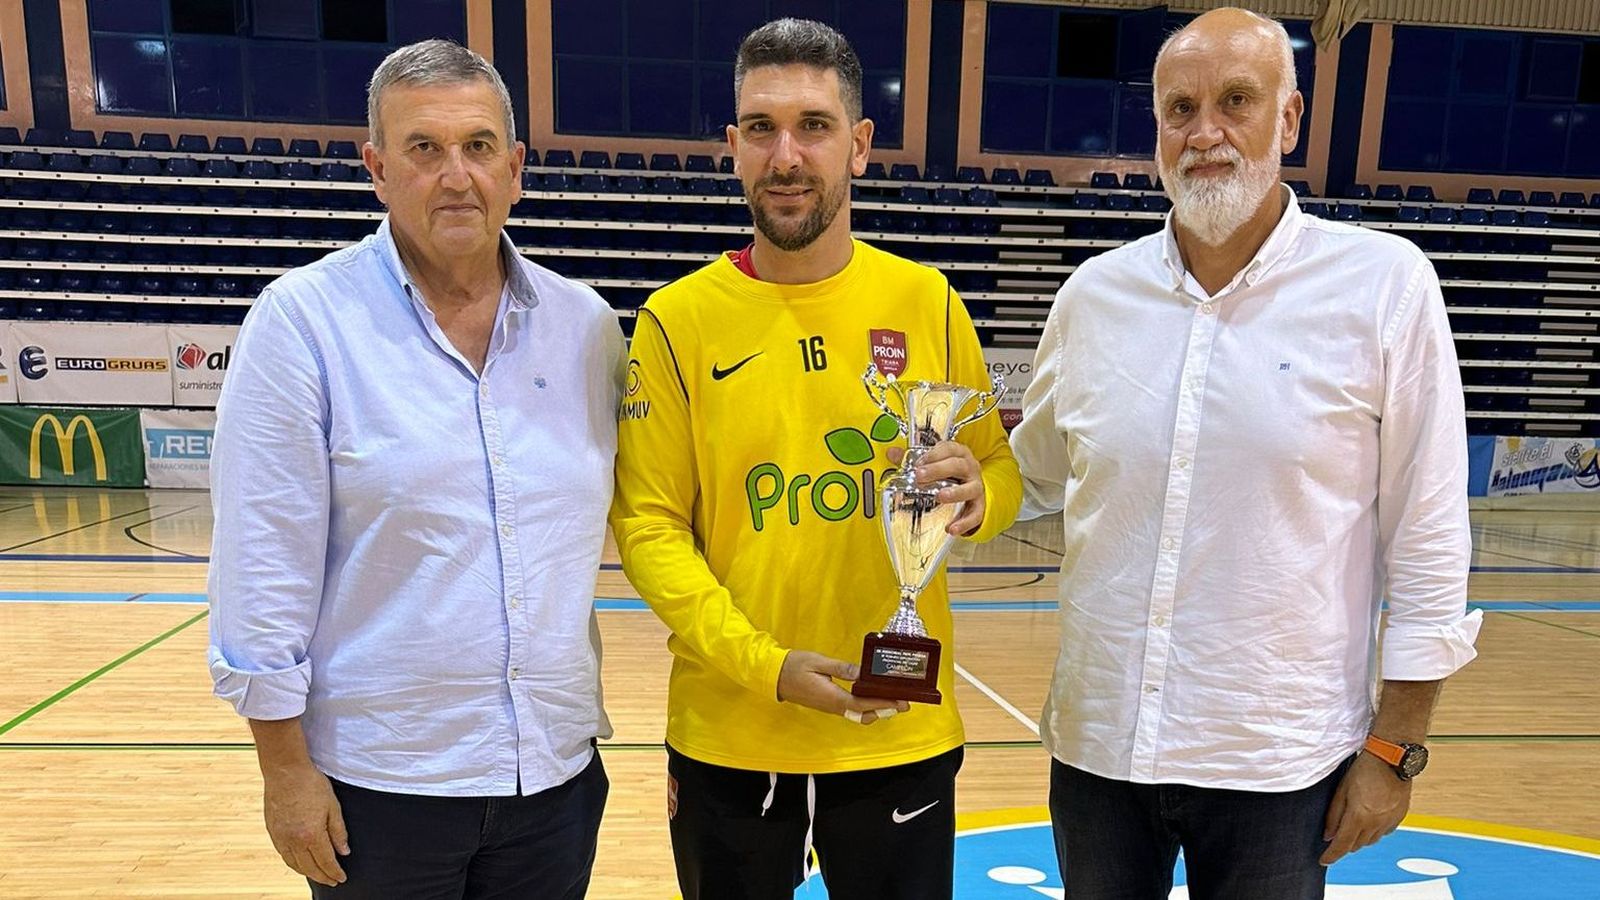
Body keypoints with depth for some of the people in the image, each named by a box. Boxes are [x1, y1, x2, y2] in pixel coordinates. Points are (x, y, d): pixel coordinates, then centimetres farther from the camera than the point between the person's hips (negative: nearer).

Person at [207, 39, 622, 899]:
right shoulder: (301, 319, -9)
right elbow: (263, 565, -10)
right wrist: (286, 768, -8)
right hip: (379, 784, -3)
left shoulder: (588, 325, 2)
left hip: (557, 769, 3)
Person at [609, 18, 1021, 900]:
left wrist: (975, 498, -18)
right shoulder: (679, 319, -6)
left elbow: (999, 470, 5)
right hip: (727, 738, -1)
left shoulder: (925, 300, -1)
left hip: (903, 734, 1)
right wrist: (765, 665, -18)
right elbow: (648, 525, -7)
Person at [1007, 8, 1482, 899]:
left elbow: (1428, 547, -6)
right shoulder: (1096, 292, -1)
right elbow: (1031, 473, 11)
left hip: (1278, 766, -2)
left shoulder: (1386, 285, -9)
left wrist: (1396, 747, -4)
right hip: (1098, 745, 3)